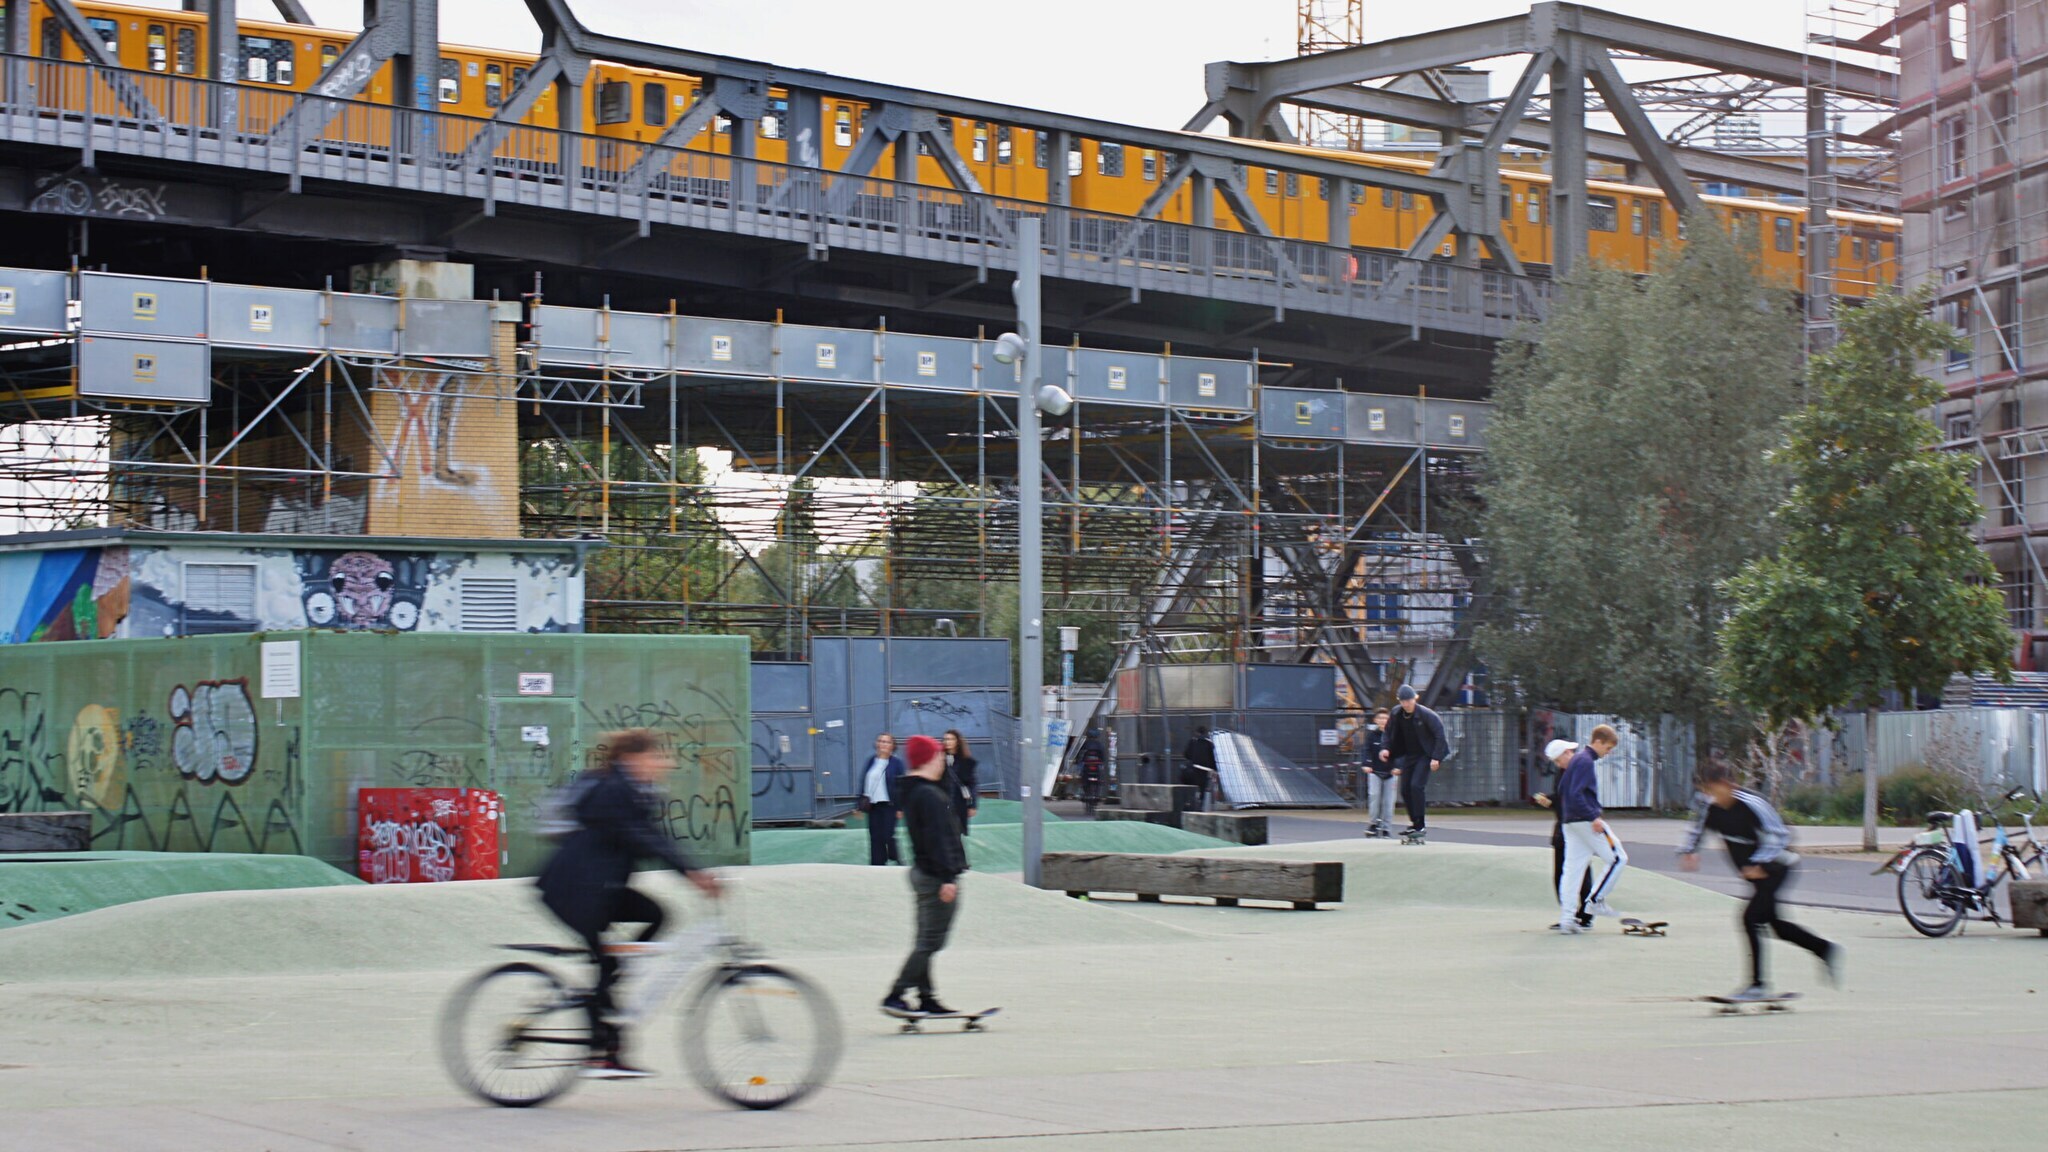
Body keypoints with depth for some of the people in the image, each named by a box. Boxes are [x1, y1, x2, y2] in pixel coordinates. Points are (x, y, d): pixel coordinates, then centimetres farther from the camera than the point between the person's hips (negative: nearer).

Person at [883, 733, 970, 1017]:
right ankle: (895, 996, -9)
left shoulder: (912, 792, 14)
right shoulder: (930, 795, -18)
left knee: (925, 941, 12)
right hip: (937, 876, -11)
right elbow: (937, 839, -23)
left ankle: (926, 999, 16)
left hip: (922, 874, 11)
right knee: (929, 943, -8)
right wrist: (947, 878, -24)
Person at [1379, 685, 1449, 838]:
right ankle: (1415, 823, 18)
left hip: (1425, 755, -6)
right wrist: (1386, 749, -5)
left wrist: (1436, 758, -19)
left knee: (1417, 785, -18)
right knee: (1405, 789, 4)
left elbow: (1440, 735, -14)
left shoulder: (1426, 715, -17)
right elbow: (1391, 735, 13)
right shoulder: (1396, 715, -1)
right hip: (1409, 755, 6)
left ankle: (1420, 825, -13)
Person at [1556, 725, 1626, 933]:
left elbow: (1562, 789, 24)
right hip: (1586, 821, -10)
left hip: (1570, 822, 10)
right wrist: (1594, 817, -23)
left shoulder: (1577, 759, 17)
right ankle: (1595, 901, -1)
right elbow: (1576, 794, -23)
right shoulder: (1586, 762, -14)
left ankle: (1566, 918, 2)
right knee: (1617, 859, 0)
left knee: (1572, 868, 6)